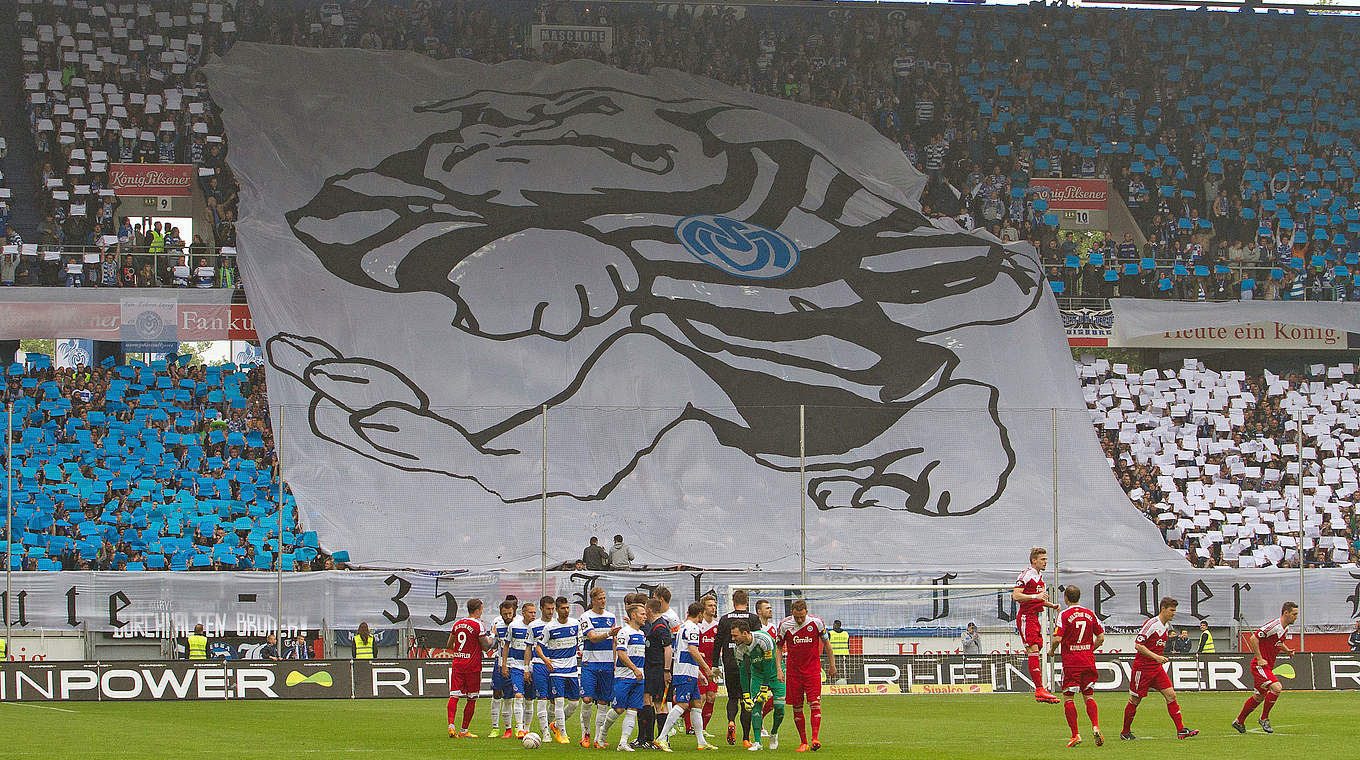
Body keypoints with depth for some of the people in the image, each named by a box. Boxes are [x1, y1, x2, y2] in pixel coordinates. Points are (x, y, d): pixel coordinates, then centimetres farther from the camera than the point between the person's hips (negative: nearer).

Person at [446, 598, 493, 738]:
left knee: (454, 696, 0)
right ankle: (464, 730, 8)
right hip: (473, 667, -4)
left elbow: (449, 645, 15)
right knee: (471, 699, 6)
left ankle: (451, 724, -20)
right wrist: (492, 636, 10)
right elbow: (485, 647, -6)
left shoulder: (457, 624, 8)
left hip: (457, 665, 4)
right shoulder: (478, 625, -9)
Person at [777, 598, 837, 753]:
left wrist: (832, 665, 9)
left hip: (813, 669, -1)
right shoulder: (784, 625, -5)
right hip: (793, 670, 1)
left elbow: (826, 643, 6)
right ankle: (803, 742, 9)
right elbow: (778, 647, 7)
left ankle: (815, 738, -18)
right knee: (797, 708, 2)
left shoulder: (816, 622, -7)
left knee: (815, 703, -15)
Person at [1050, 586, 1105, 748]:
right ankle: (1095, 726, -6)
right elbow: (1101, 637, 9)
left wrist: (1052, 650, 4)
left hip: (1071, 663, -4)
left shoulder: (1064, 615, -8)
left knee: (1068, 698, 3)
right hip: (1088, 662, 4)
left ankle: (1075, 734, -4)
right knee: (1089, 696, 14)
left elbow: (1057, 638, -16)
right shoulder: (1090, 614, 7)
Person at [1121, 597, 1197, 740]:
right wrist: (1156, 657, -26)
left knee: (1170, 695, -4)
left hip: (1157, 668, 8)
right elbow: (1138, 645, -21)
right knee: (1135, 700, 2)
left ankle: (1181, 730, -8)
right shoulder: (1151, 624, -16)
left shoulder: (1165, 627, 10)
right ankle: (1125, 732, 17)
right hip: (1142, 668, -8)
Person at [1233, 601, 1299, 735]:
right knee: (1277, 688, -23)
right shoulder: (1274, 626, -20)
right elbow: (1253, 638, -22)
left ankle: (1239, 721, 29)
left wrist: (1287, 650, 8)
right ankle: (1264, 718, -8)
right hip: (1259, 666, -10)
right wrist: (1259, 659, -23)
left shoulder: (1285, 629, 9)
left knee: (1259, 697, 15)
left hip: (1267, 666, 10)